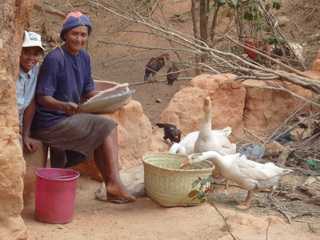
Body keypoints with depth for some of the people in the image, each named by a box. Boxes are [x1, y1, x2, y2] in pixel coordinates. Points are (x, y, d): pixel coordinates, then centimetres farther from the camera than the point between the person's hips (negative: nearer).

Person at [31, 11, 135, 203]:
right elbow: (43, 98, -19)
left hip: (71, 118, 7)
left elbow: (89, 91, 13)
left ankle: (112, 187, -7)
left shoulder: (84, 58, 7)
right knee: (108, 127, -13)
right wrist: (65, 106, -37)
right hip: (51, 122, -7)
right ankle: (115, 184, -8)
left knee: (107, 130, -8)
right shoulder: (54, 59, -17)